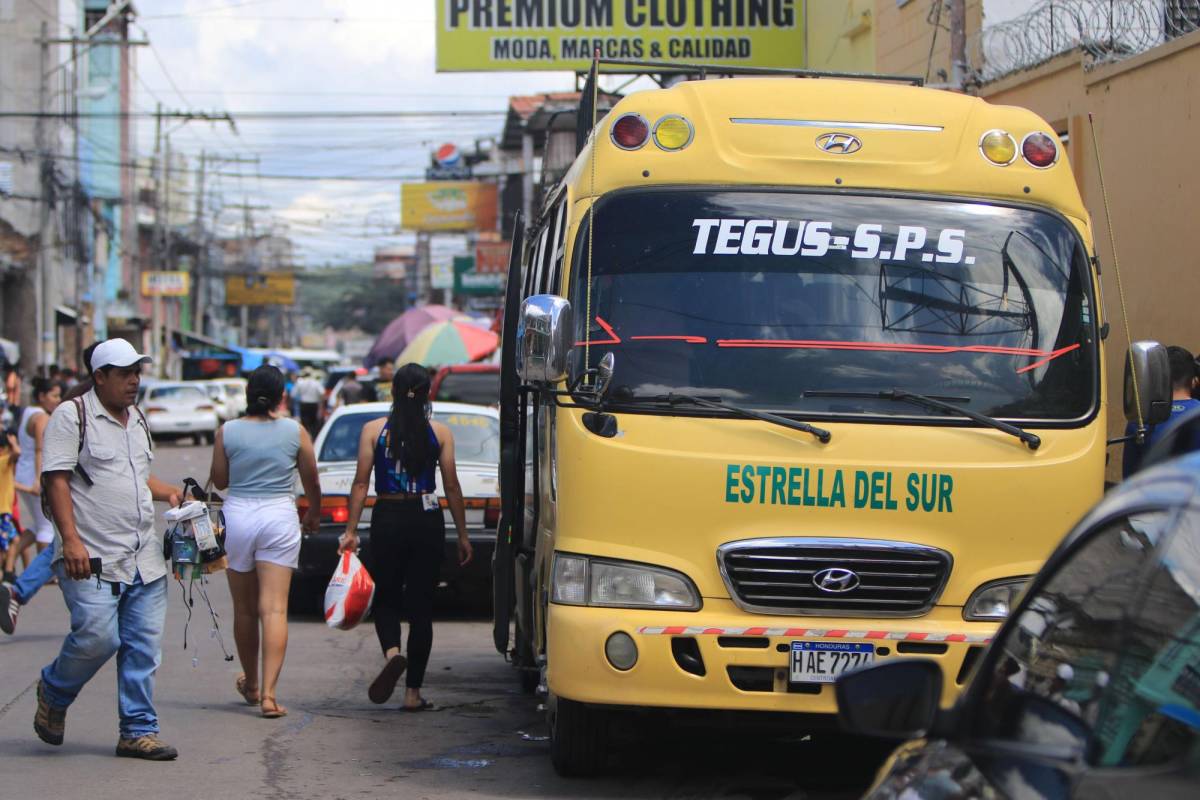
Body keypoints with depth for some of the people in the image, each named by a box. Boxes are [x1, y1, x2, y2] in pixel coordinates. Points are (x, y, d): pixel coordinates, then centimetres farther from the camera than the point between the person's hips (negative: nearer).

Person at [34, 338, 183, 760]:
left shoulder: (137, 420, 19)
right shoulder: (72, 416, -5)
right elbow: (56, 478, -11)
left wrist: (170, 493, 13)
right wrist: (70, 539, -19)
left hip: (144, 558, 7)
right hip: (91, 559, -7)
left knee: (143, 646, 3)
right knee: (97, 637, -13)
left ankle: (138, 731, 10)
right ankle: (53, 692, 16)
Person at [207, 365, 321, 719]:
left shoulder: (227, 432, -2)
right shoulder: (295, 432, -2)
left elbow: (219, 480, 7)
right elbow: (311, 481, 7)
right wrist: (314, 514, 25)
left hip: (238, 516, 1)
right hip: (280, 517, -1)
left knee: (244, 609, 15)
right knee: (274, 609, -4)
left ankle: (251, 684, 32)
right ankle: (268, 693, -14)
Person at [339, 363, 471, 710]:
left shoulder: (374, 430, -1)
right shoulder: (440, 433, 0)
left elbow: (361, 483, -3)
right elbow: (452, 487, 2)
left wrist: (351, 531, 1)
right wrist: (462, 535, 9)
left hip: (388, 519, 0)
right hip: (427, 520, 1)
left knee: (385, 597, 15)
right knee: (421, 606, 7)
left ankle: (392, 652, -17)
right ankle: (413, 692, 6)